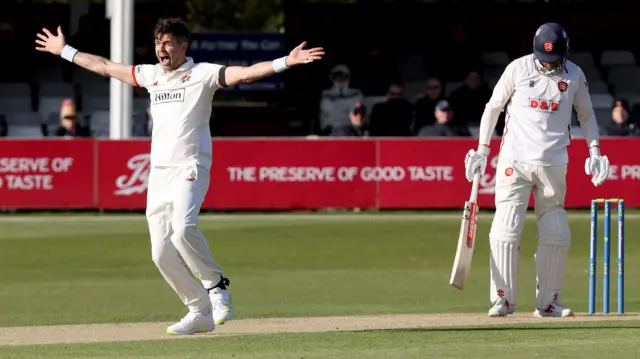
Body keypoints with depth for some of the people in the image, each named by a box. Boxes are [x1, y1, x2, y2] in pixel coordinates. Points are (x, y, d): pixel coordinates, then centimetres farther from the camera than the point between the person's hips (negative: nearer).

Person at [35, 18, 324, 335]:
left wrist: (286, 62, -29)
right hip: (158, 174, 7)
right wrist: (64, 51, 32)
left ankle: (216, 286, -13)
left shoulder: (202, 74, -3)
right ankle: (201, 312, 14)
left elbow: (246, 73, -15)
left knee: (183, 229, -32)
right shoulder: (150, 75, 15)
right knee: (161, 255, 2)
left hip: (189, 169, -7)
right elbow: (104, 67, 26)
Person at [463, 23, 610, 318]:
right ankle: (503, 299, -1)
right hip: (515, 160, -2)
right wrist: (482, 150, 4)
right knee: (506, 230, -10)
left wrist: (594, 150, 4)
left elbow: (586, 114, 16)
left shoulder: (574, 75, 4)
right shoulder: (518, 69, -2)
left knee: (556, 234, 1)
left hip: (553, 164, 2)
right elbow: (494, 106, 6)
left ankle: (547, 302, 11)